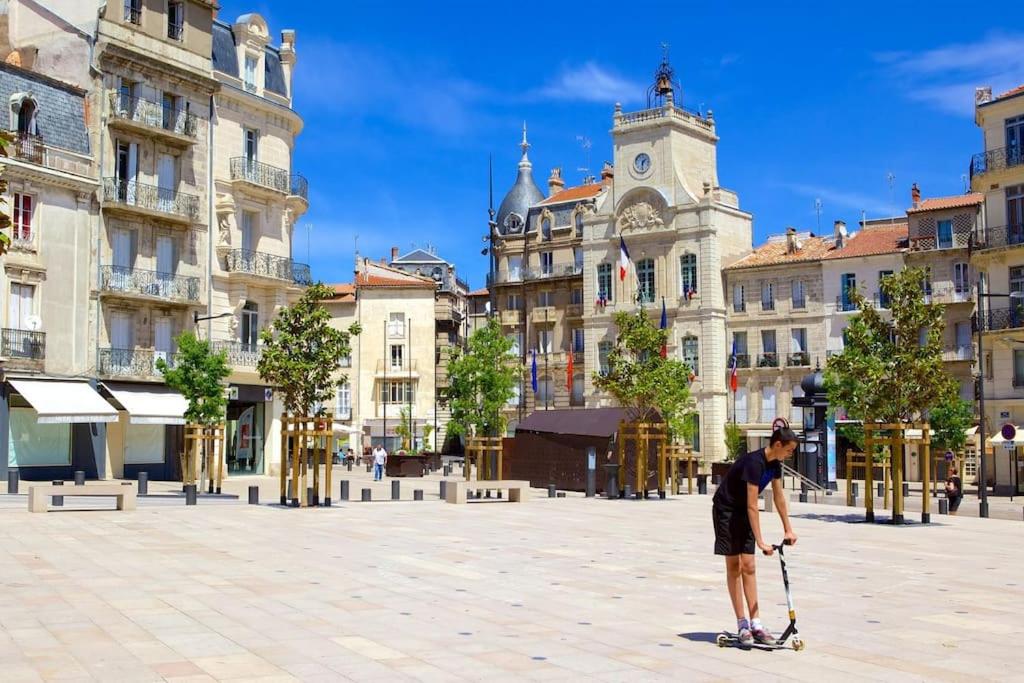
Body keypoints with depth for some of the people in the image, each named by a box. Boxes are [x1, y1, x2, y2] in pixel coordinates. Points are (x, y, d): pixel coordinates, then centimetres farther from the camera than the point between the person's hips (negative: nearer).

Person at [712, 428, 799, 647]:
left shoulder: (774, 463, -4)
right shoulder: (754, 462, -30)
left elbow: (779, 496, 8)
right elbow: (752, 505, -30)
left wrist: (788, 530, 12)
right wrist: (760, 541, -30)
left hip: (743, 513, 7)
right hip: (726, 510, -7)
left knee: (748, 567, 1)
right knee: (734, 567, -2)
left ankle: (755, 624, -1)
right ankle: (742, 625, 2)